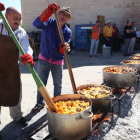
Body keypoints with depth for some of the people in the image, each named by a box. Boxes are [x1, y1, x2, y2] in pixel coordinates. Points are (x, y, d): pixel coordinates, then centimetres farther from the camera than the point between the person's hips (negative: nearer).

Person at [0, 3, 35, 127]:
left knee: (15, 92, 15)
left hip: (12, 68, 3)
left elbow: (26, 48, -17)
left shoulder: (21, 33, -3)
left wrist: (27, 55, -43)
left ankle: (17, 116, 36)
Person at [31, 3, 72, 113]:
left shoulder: (68, 31, -6)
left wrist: (65, 47, -41)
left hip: (58, 61, 1)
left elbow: (62, 50, -15)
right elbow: (37, 24, -32)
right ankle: (40, 103, 29)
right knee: (41, 83, 10)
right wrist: (48, 11, -46)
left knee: (58, 84, 11)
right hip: (44, 59, 0)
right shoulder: (49, 23, -9)